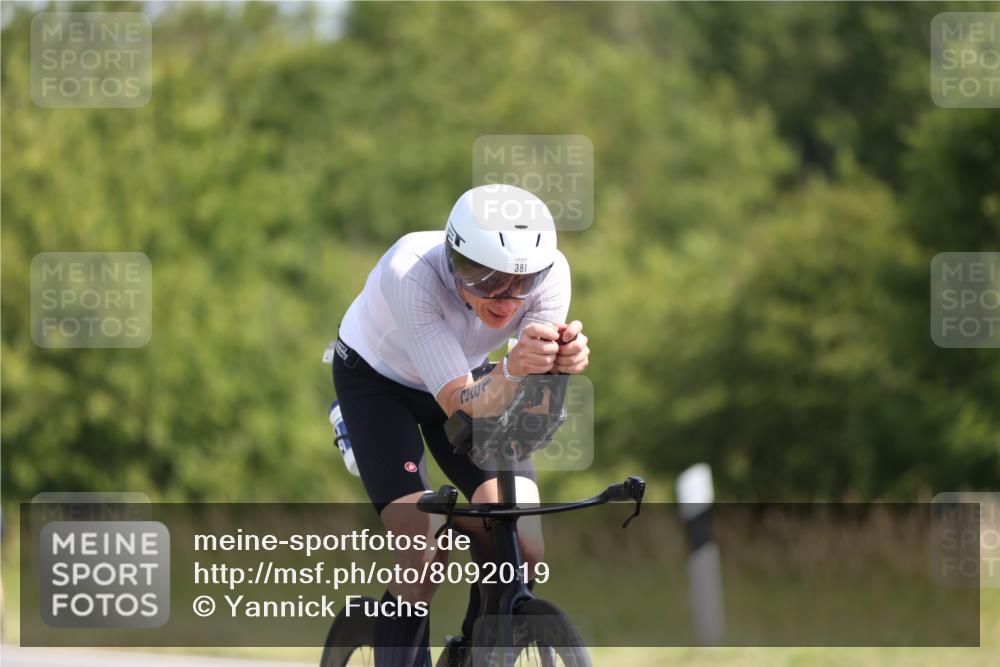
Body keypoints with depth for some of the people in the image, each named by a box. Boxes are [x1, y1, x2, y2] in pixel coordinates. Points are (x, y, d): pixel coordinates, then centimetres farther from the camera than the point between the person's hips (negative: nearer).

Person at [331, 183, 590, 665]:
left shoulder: (549, 272, -29)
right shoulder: (411, 272, -39)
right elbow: (459, 404, -40)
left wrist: (561, 365, -51)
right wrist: (511, 372, -60)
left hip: (466, 376, 3)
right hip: (377, 378, -3)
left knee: (523, 554, -14)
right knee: (425, 557, -22)